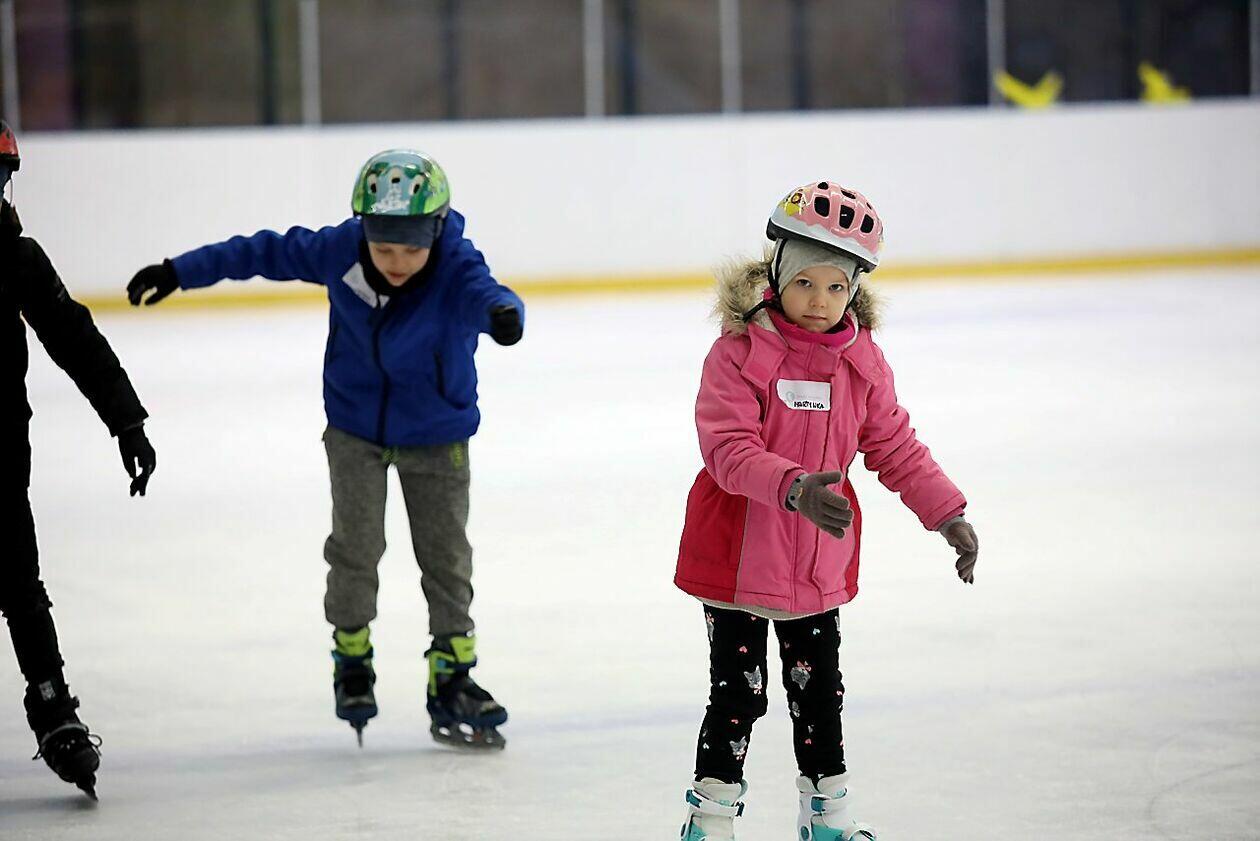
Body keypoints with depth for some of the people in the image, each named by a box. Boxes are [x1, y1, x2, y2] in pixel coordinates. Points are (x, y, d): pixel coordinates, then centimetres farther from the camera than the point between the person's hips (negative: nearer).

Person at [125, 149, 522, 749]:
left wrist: (502, 312, -73)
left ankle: (452, 678, 12)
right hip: (356, 423, 1)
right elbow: (269, 253, -4)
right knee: (356, 541, -6)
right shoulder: (340, 251, -19)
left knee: (446, 556, 2)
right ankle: (351, 654, 16)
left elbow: (482, 295, -48)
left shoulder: (456, 267, -27)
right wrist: (180, 271, 0)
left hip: (435, 435, -1)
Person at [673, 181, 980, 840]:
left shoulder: (861, 363, 0)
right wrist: (794, 488, -41)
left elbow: (895, 446, 11)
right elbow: (730, 450, -27)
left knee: (819, 688, 16)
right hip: (736, 556, -5)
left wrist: (947, 513, 7)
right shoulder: (738, 355, -17)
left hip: (817, 564, 5)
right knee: (738, 692, 2)